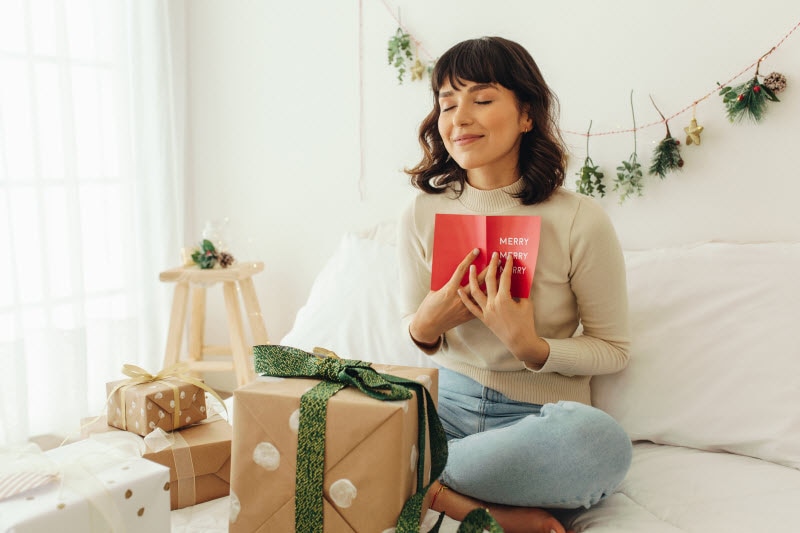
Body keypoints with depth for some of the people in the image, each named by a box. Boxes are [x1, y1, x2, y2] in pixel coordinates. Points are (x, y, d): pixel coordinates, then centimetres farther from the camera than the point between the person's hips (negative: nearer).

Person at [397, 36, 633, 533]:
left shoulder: (581, 221, -8)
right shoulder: (421, 215, 1)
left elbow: (614, 349, -1)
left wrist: (531, 348, -20)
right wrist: (424, 327, -14)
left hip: (541, 416, -2)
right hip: (446, 403, 2)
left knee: (603, 440, -37)